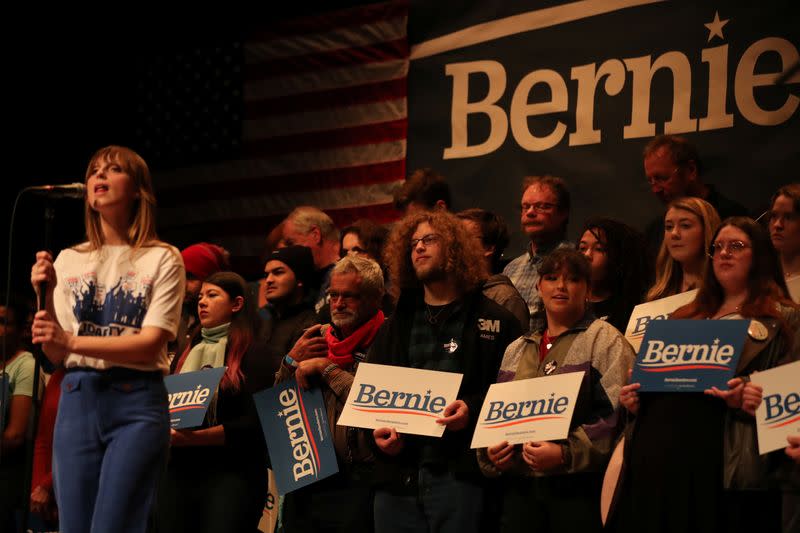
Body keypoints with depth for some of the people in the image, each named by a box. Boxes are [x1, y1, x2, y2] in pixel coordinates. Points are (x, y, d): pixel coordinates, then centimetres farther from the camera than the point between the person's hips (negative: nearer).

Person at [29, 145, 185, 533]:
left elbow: (151, 344, -11)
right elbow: (56, 354, 9)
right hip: (77, 399, 4)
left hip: (137, 402, -4)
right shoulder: (69, 260, 12)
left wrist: (73, 341, -20)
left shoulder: (162, 259, 0)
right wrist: (46, 297, -8)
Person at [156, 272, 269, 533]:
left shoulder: (255, 355, -1)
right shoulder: (188, 352, 19)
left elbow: (254, 423, -11)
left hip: (231, 475, -6)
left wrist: (197, 438, -19)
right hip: (178, 472, 6)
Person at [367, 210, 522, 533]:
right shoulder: (394, 327, 22)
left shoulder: (494, 321, 8)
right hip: (397, 475, 4)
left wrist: (473, 409, -17)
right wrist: (377, 432, -1)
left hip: (458, 473, -4)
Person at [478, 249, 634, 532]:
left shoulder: (605, 340, -1)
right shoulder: (516, 350, 19)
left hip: (578, 488, -5)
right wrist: (489, 451, 3)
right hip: (519, 488, 5)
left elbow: (620, 414, -12)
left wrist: (566, 454, -20)